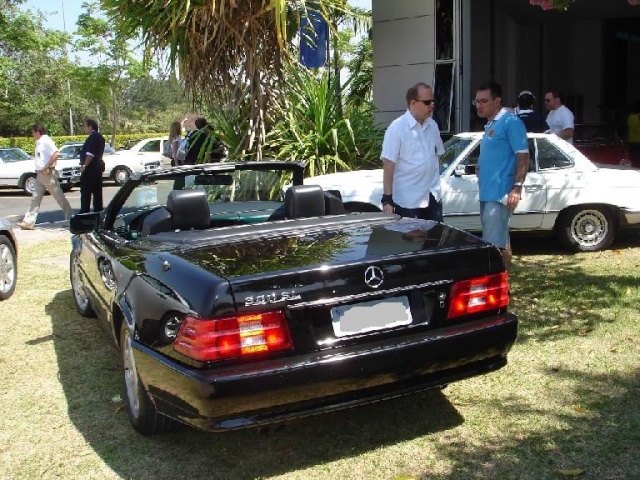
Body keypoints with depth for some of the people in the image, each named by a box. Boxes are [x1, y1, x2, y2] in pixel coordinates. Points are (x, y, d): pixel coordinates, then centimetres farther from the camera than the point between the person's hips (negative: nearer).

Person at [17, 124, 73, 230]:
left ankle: (70, 218, 10)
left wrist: (47, 167, -23)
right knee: (35, 198, 7)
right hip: (40, 174, 10)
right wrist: (39, 171, 10)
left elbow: (56, 154, -28)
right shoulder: (39, 142, 14)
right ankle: (28, 222, 8)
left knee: (59, 197, 0)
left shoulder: (46, 141, -15)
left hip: (48, 174, -10)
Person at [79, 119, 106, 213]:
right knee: (97, 191, 11)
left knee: (85, 191, -8)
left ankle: (84, 212, -9)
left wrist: (84, 166, -21)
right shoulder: (99, 137, 16)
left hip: (90, 168, -10)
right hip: (98, 166, 10)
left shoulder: (92, 137, -16)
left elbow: (90, 154, -24)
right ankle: (98, 210, 13)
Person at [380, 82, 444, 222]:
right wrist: (387, 199, -17)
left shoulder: (433, 126, 8)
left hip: (433, 198, 6)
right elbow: (388, 165, -14)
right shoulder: (397, 128, -12)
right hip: (408, 201, -6)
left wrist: (436, 185, 14)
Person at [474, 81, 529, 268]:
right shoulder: (490, 124, 17)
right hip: (488, 192, 10)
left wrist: (517, 187, -21)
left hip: (500, 193, -10)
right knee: (500, 239, 15)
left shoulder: (510, 122, -10)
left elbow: (523, 154, -15)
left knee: (494, 243, -11)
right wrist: (481, 169, 11)